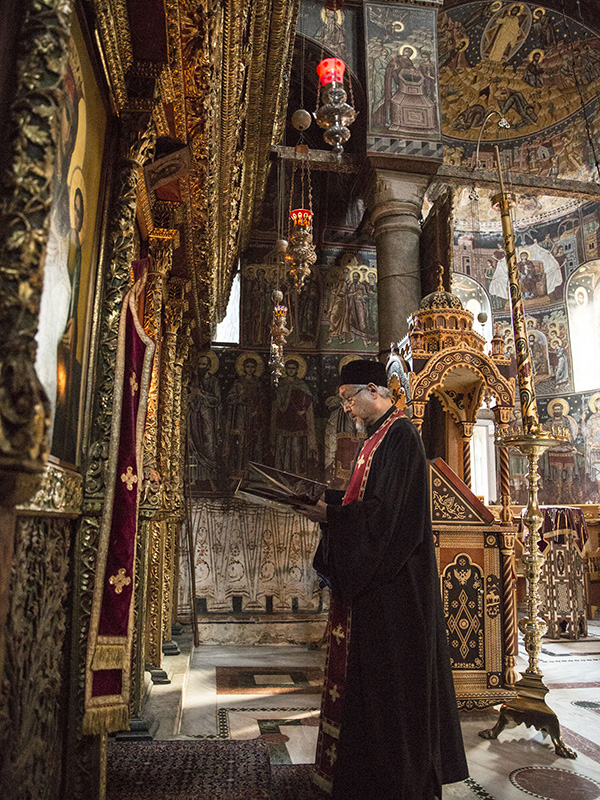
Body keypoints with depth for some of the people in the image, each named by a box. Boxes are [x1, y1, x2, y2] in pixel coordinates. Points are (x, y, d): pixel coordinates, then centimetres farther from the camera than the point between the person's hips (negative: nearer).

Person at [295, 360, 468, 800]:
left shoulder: (399, 434, -17)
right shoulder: (381, 435, 13)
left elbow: (384, 508, -24)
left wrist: (332, 515, -16)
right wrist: (328, 501, 6)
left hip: (392, 581, -10)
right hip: (374, 574, 10)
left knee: (388, 669, 2)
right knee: (370, 666, 17)